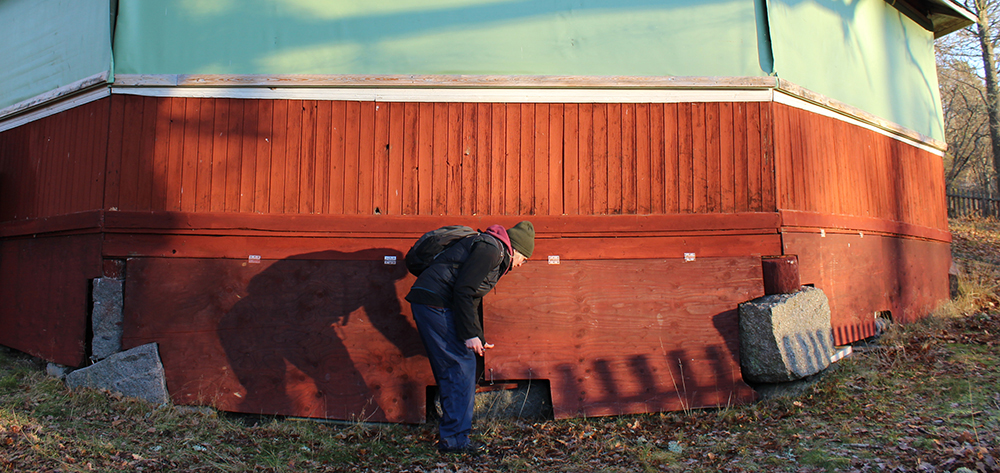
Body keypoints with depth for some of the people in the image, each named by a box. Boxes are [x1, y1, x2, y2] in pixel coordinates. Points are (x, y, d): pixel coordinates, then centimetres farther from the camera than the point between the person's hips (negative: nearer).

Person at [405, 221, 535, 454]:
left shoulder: (492, 251, 22)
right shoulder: (490, 249, -10)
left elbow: (472, 295, 28)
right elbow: (463, 290, -19)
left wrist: (478, 339, 31)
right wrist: (471, 335, -16)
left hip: (428, 303, 11)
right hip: (435, 303, -11)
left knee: (449, 369, 14)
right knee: (462, 365, -8)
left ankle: (450, 434, 21)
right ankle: (455, 439, -3)